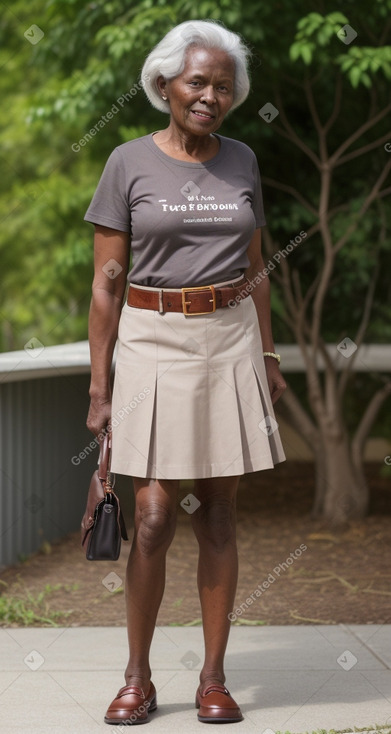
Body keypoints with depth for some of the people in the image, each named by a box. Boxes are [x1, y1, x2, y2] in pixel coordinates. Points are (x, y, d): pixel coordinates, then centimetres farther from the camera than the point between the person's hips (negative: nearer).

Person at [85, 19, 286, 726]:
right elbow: (107, 282, -3)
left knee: (217, 513, 5)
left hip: (229, 343, 3)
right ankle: (137, 678, 9)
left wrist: (267, 356, 9)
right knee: (154, 520, -6)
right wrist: (100, 385, -6)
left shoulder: (241, 161, 8)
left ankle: (214, 677, 13)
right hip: (154, 344, -3)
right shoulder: (129, 163, -3)